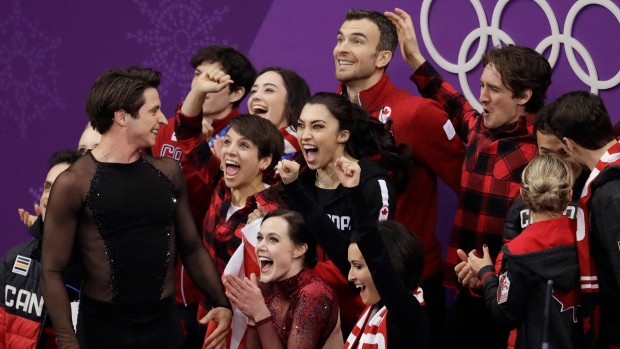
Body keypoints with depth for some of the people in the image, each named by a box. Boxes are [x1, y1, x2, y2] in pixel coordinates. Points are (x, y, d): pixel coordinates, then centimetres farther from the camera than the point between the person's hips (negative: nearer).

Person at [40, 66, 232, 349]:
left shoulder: (168, 172, 4)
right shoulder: (75, 182, -11)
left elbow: (192, 247, 14)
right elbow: (52, 272, -9)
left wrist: (222, 303, 2)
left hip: (165, 322, 4)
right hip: (101, 325, -4)